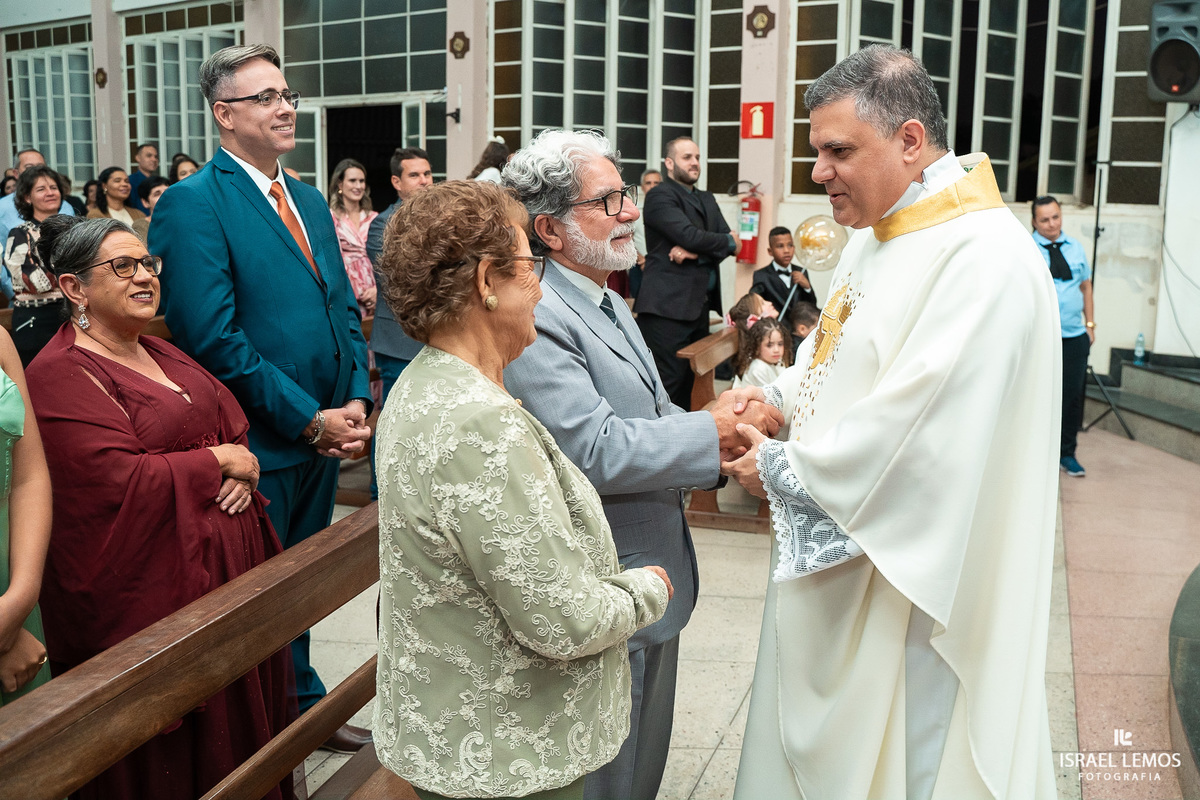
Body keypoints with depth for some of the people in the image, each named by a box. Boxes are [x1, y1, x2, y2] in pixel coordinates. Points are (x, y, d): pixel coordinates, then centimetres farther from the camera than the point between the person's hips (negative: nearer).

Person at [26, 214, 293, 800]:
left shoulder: (158, 355, 14)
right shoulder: (59, 376, -13)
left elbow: (231, 427, 14)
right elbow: (123, 484, -23)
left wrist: (244, 473, -8)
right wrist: (219, 461, -12)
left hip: (228, 560, 8)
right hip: (152, 592, -8)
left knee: (240, 729, 17)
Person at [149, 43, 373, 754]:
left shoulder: (310, 201, 12)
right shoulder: (192, 204, -14)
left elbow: (344, 308, 13)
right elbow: (213, 337, -21)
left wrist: (357, 400, -2)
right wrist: (309, 420, -17)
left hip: (325, 436, 7)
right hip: (259, 446, -7)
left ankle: (305, 705, 38)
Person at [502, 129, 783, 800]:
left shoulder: (607, 302, 12)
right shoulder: (536, 320, -23)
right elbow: (595, 451, -28)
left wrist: (715, 423, -3)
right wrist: (711, 433, -20)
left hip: (656, 579, 10)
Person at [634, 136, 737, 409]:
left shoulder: (707, 199, 22)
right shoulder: (660, 197, -4)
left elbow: (728, 243, 10)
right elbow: (689, 235, -18)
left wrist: (695, 253, -9)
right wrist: (727, 241, 0)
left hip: (700, 305, 8)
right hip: (668, 306, -8)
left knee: (691, 382, 9)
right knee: (669, 382, -10)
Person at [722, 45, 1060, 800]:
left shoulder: (984, 256, -22)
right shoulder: (875, 238, 9)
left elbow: (914, 425, -27)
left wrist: (781, 469, -15)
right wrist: (775, 401, -1)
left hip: (903, 578, -9)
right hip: (832, 556, 9)